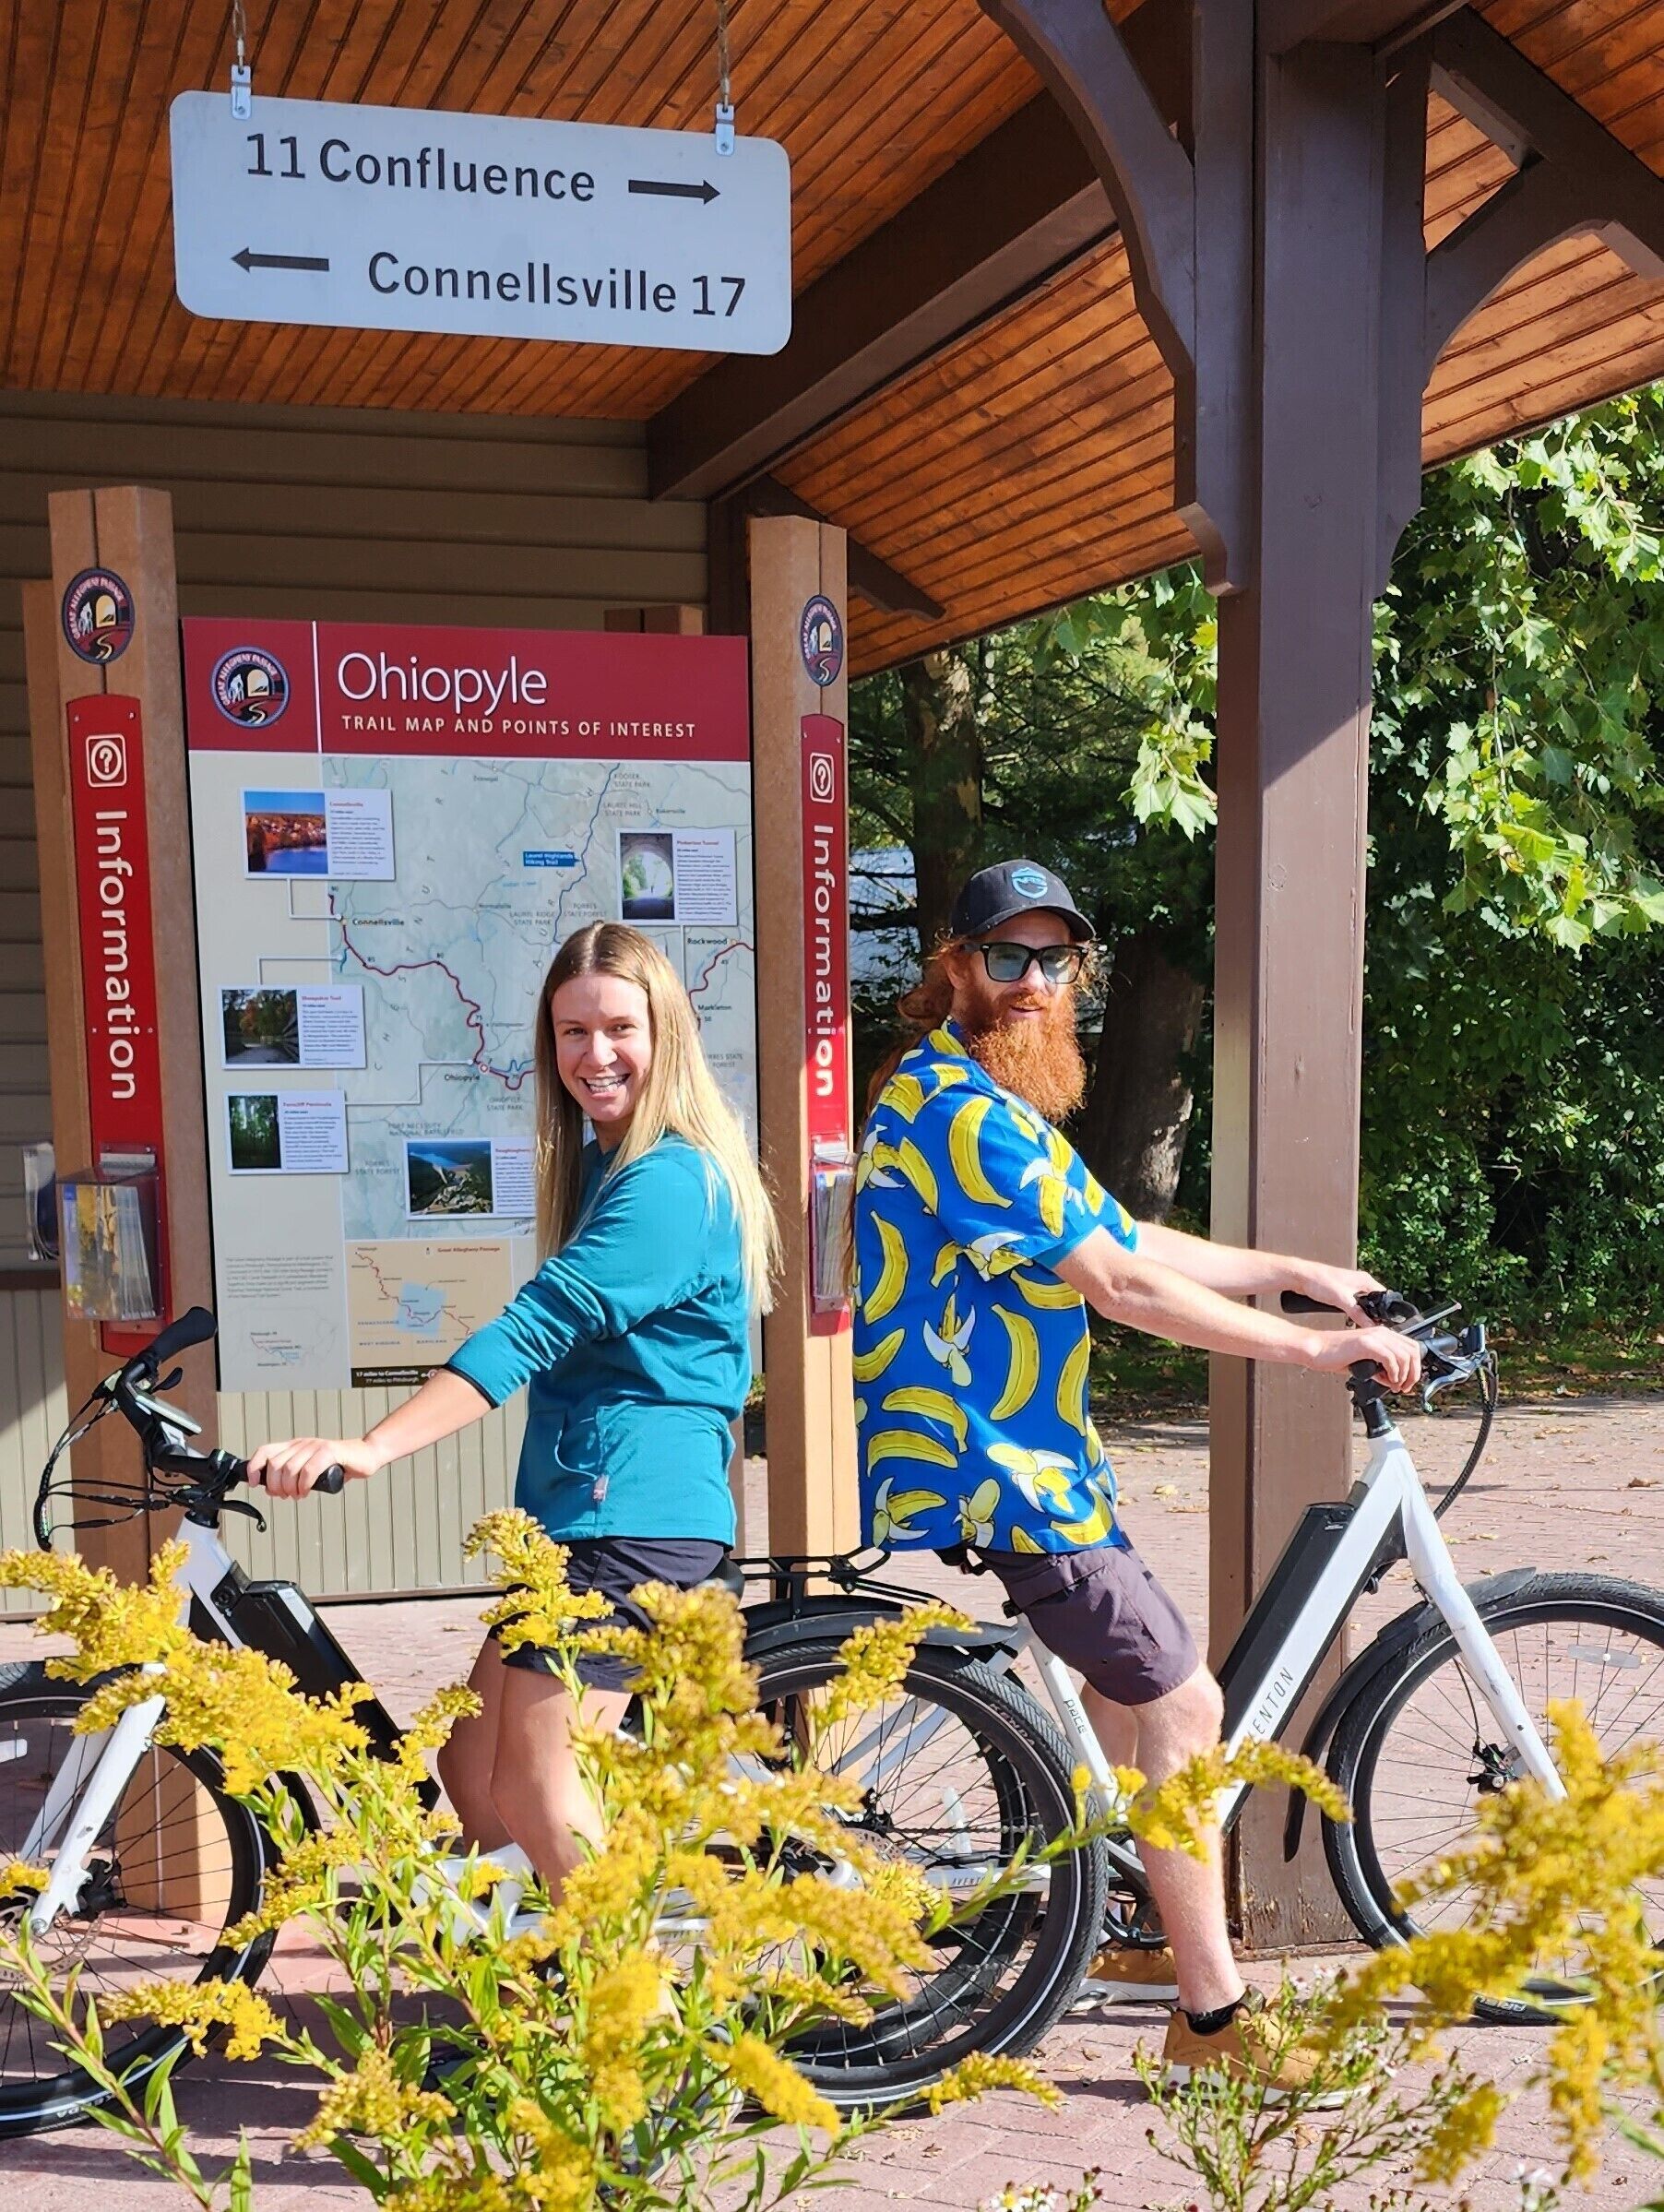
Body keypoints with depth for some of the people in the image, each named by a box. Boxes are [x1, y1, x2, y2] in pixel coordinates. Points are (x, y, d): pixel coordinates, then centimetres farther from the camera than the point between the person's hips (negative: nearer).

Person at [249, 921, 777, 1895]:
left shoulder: (668, 1183, -16)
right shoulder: (604, 1164, 17)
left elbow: (535, 1329, -27)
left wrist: (372, 1447, -33)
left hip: (636, 1513, -10)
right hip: (583, 1509, 10)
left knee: (532, 1782, -10)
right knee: (473, 1766, 11)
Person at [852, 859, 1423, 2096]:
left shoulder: (990, 1103, 15)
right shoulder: (957, 1109, -20)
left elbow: (1131, 1241, 15)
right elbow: (1122, 1285, -23)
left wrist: (1301, 1273, 12)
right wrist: (1313, 1348, -19)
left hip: (1009, 1452, 11)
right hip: (989, 1471, -11)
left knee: (1129, 1684, 23)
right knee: (1182, 1705, -6)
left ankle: (1132, 1941, 39)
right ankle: (1213, 2018, 3)